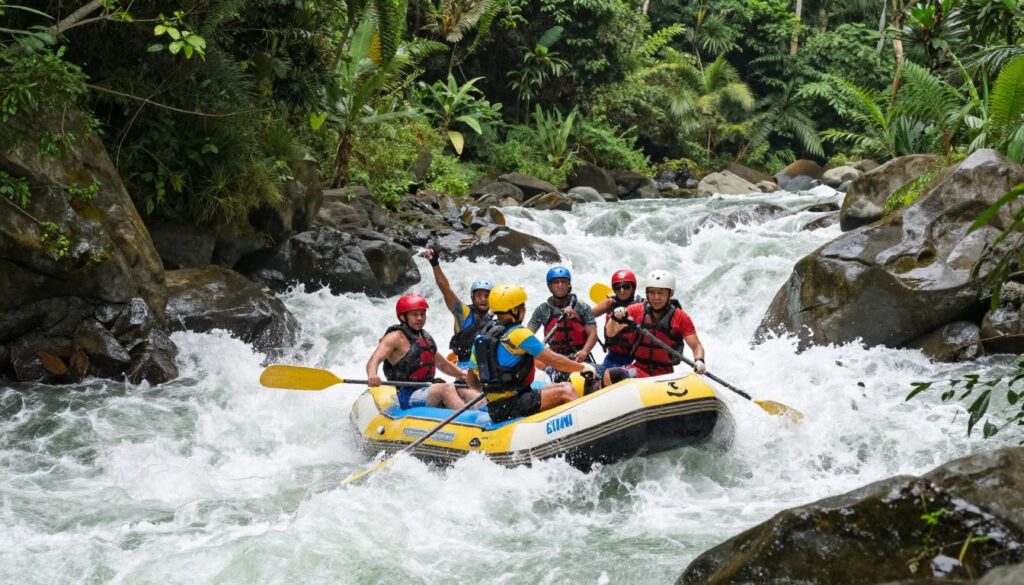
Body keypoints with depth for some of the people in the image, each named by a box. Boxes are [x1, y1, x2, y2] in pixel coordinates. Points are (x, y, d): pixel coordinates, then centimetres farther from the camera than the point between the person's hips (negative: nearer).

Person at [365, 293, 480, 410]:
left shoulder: (426, 338, 20)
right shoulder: (396, 337, -4)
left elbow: (442, 364, 34)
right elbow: (374, 360, -18)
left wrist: (464, 375, 23)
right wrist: (372, 375, -40)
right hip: (407, 397, -8)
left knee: (467, 393, -14)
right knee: (447, 388, -31)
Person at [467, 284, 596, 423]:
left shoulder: (481, 337, 13)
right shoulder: (519, 334, -11)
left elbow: (471, 380, 16)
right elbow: (553, 360, -8)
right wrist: (583, 367, 5)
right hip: (513, 407, -9)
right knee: (566, 391, -9)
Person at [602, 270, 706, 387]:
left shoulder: (681, 317, -2)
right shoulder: (636, 310, 2)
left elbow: (696, 346, -1)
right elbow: (610, 333, -1)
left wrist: (699, 360, -23)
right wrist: (614, 318, -23)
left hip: (665, 374, 0)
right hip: (638, 369, 1)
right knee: (609, 375, -26)